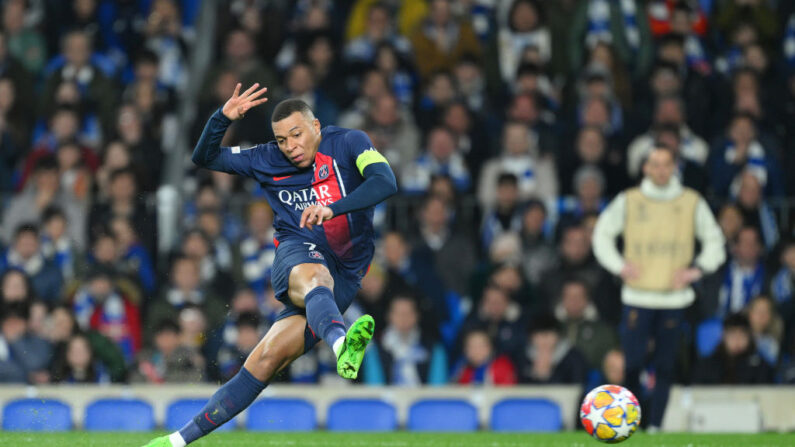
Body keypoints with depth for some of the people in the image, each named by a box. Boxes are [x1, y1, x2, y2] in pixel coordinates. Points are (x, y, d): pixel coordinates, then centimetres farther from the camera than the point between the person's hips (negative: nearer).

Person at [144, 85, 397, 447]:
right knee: (314, 279, -37)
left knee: (267, 359, -14)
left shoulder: (348, 143, 0)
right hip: (298, 255, 2)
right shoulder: (268, 161, 10)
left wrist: (333, 208, -32)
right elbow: (204, 158, 15)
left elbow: (385, 182, -17)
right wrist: (223, 118, -5)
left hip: (345, 275, -2)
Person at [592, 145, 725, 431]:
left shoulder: (692, 202, 5)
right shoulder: (628, 201, 4)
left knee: (666, 365, 0)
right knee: (632, 361, -8)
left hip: (674, 297, 1)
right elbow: (602, 233, 12)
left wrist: (697, 269, -1)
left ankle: (656, 424, 5)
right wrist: (619, 266, 0)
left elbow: (714, 240, 13)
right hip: (637, 296, -1)